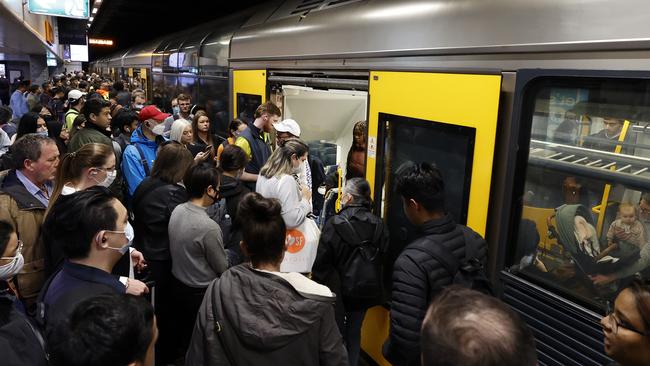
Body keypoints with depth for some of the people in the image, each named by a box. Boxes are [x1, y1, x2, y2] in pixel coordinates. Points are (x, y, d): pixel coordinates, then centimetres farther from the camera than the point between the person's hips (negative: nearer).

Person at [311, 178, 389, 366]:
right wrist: (373, 282, 12)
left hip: (339, 289, -3)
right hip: (365, 289, 3)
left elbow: (322, 262, -15)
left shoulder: (334, 225, -20)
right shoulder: (379, 225, -9)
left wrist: (317, 284, -1)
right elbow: (383, 258, -1)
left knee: (337, 331, 15)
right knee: (355, 331, 20)